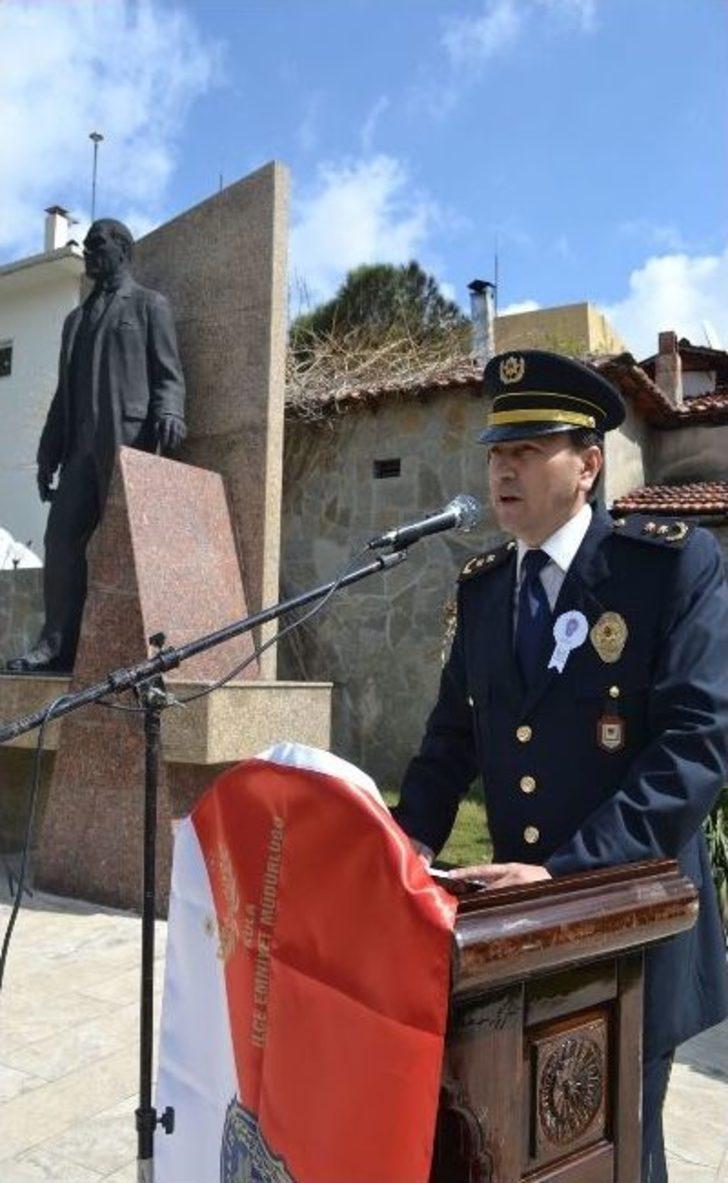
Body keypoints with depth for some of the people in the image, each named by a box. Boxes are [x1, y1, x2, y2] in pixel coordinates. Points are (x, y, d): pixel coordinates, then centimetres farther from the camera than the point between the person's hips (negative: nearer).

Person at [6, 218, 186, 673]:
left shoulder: (150, 305, 11)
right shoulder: (76, 318, 29)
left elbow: (168, 373, 1)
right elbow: (64, 391, 25)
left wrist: (168, 413, -20)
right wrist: (49, 452, 17)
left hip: (129, 439, -6)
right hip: (81, 445, 6)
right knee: (62, 539, -3)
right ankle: (57, 644, 0)